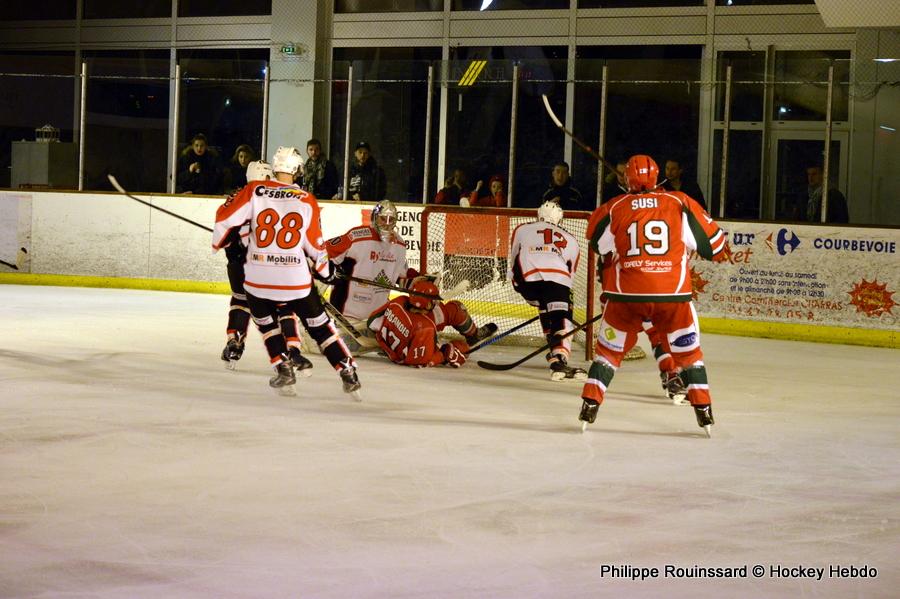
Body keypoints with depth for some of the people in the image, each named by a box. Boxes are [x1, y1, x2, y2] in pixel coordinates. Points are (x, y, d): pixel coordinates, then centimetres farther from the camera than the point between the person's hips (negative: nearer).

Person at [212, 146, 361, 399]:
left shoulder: (255, 191, -3)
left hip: (257, 279, 0)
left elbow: (225, 217, -3)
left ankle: (283, 369, 13)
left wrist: (219, 241, 18)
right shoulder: (307, 201, 0)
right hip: (296, 280, 0)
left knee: (266, 321, 25)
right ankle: (348, 372, 8)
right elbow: (315, 245, 4)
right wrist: (325, 270, 22)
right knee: (320, 326, 12)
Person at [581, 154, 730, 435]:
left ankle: (590, 404, 8)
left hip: (626, 295, 0)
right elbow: (710, 240, 8)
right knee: (688, 351, 14)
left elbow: (597, 241, 18)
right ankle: (704, 412, 9)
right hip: (672, 294, 0)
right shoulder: (680, 203, 2)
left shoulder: (614, 208, 3)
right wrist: (721, 249, 29)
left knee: (609, 349, 15)